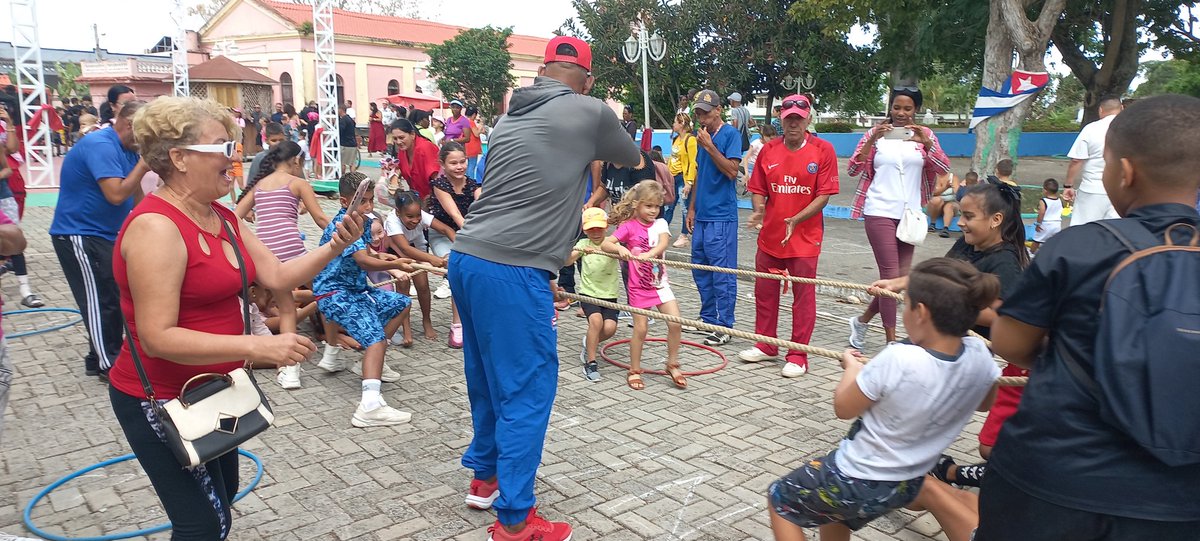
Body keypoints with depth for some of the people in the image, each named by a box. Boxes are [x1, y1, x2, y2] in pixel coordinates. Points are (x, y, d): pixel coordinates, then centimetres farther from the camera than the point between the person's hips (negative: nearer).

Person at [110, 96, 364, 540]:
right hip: (161, 401, -9)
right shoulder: (156, 226, -25)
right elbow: (158, 337, -30)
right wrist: (257, 346, -36)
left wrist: (333, 247, -14)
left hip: (211, 390, 10)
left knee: (222, 497, 26)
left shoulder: (223, 218, 4)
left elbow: (279, 277, 1)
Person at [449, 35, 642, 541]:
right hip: (511, 271, -8)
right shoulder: (590, 112, -1)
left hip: (466, 258, 8)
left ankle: (485, 475, 37)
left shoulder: (509, 117, 18)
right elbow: (632, 159, 18)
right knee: (526, 389, 2)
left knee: (489, 376, 21)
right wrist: (596, 150, 39)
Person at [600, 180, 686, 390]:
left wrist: (648, 254, -39)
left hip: (660, 283, 3)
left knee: (675, 323, -4)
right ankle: (634, 370, 17)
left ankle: (672, 365, 15)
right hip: (639, 286, -3)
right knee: (641, 328, 0)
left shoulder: (660, 223, 0)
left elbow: (663, 243, -19)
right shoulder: (628, 226, -9)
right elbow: (605, 244, -18)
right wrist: (619, 248, -39)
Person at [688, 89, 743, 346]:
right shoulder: (704, 136, 16)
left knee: (722, 273, -4)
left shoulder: (730, 134, -7)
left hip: (721, 216, -8)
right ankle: (709, 319, 25)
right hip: (702, 215, 8)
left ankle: (724, 327, 3)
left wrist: (709, 146, -18)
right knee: (700, 271, 13)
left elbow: (731, 171, -16)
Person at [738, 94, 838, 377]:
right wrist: (758, 210, -14)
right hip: (769, 235, 4)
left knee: (803, 296, 2)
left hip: (805, 237, -4)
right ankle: (765, 346, 30)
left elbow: (824, 194, -10)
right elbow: (758, 190, 7)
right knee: (764, 292, 13)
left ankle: (798, 356, 13)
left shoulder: (823, 150, -7)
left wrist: (796, 219, -22)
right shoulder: (768, 150, 3)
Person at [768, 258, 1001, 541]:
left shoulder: (899, 359, -34)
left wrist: (852, 367, 0)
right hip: (908, 485, 7)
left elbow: (843, 407, -17)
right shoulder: (979, 355, -16)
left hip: (858, 482, -7)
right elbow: (985, 402, 9)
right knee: (836, 511, 35)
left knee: (780, 499, 20)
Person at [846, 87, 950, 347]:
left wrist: (926, 142, -17)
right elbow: (853, 169, -5)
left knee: (901, 276, 8)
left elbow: (944, 168, -2)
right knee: (891, 275, -8)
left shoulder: (925, 135, 8)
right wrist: (872, 140, -18)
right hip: (880, 213, -4)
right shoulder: (876, 134, 2)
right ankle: (892, 341, 0)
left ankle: (862, 321, 27)